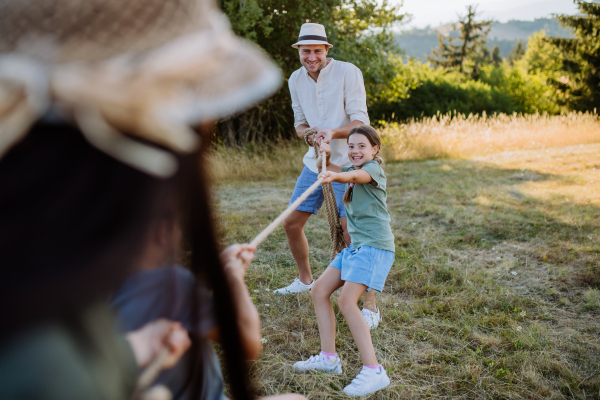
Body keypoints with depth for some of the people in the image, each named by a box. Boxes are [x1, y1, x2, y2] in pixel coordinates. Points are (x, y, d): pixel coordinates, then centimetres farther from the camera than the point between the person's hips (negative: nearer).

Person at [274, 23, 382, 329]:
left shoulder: (348, 73, -12)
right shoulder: (296, 79, 5)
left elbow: (360, 122, -14)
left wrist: (332, 132, -32)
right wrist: (308, 132, -11)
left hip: (346, 164, -6)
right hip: (314, 163, 6)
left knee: (352, 232, -12)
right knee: (291, 224, 11)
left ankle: (371, 307, 0)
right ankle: (305, 279, 37)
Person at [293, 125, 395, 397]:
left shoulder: (374, 169, -7)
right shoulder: (352, 169, 17)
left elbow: (355, 176, -31)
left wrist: (336, 175, -52)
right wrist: (326, 156, 16)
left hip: (375, 245, -9)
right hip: (356, 244, 9)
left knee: (347, 301, -21)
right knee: (319, 290, 5)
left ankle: (373, 371, -18)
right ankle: (329, 358, 13)